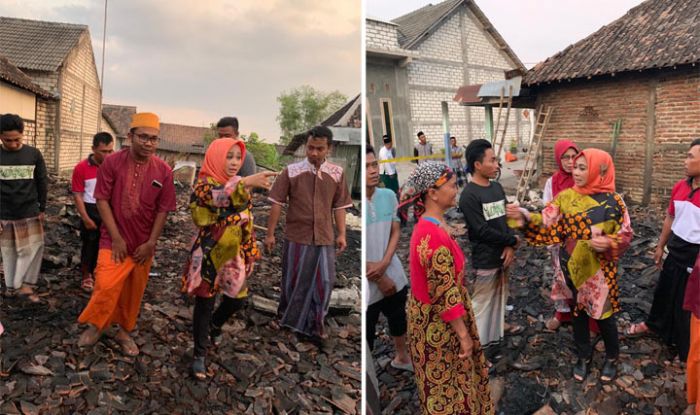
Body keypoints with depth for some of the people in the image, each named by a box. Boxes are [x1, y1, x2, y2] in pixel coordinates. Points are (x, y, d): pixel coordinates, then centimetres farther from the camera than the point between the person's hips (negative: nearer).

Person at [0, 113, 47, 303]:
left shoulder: (34, 154, -1)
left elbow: (42, 183, 6)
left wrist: (42, 209, 7)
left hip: (30, 214, 0)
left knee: (33, 250, 0)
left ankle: (25, 285, 12)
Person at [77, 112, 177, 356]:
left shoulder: (163, 171, -5)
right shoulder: (112, 162, -9)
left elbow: (163, 210, -1)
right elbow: (102, 200, -8)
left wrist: (151, 243, -5)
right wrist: (116, 237, -11)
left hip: (143, 243, 2)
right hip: (115, 239, -2)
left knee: (134, 291, 11)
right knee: (107, 285, -10)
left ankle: (124, 331, 32)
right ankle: (95, 325, 18)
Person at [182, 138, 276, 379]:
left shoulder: (239, 185, 8)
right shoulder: (205, 184, -13)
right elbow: (218, 197, -38)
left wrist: (250, 250, 16)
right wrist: (246, 183, -52)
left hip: (233, 254, 6)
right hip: (208, 253, -6)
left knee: (238, 298, 14)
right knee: (205, 303, 3)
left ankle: (215, 324, 46)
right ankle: (200, 354, 20)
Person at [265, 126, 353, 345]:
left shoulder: (337, 174, 0)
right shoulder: (291, 171, -6)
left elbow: (339, 206, 7)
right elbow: (277, 203, -3)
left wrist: (341, 234, 5)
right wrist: (270, 234, -2)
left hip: (324, 239, 2)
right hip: (297, 237, -1)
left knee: (324, 282, 3)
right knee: (294, 281, 13)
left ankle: (314, 325, 21)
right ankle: (287, 316, 38)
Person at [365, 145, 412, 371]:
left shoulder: (388, 196, -4)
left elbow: (395, 231, 4)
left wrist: (384, 264, -12)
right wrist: (379, 279, -12)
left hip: (393, 275, 6)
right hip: (368, 285, -6)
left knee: (399, 319, 28)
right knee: (367, 334, 10)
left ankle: (402, 358, 54)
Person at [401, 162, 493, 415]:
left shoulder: (427, 226, 1)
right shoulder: (435, 237, -30)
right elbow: (446, 295, -26)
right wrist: (464, 334, -18)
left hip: (431, 318, 9)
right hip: (438, 325, -9)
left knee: (443, 382, 25)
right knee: (446, 385, 13)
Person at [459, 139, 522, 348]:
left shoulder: (497, 187, 5)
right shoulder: (469, 195, -20)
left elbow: (507, 217, 7)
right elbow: (482, 231, -21)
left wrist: (510, 246, -10)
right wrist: (513, 240, -11)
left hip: (502, 255, 8)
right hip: (484, 260, -8)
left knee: (500, 294, 24)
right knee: (481, 301, 2)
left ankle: (498, 324, 44)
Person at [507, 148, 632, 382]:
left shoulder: (613, 202, -10)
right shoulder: (566, 197, -5)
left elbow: (626, 234, -5)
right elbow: (547, 223, -9)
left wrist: (608, 243, -24)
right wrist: (525, 217, -26)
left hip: (600, 269, -2)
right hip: (573, 267, 2)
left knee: (603, 314, 11)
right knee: (578, 312, 16)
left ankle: (612, 358, 37)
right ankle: (584, 356, 37)